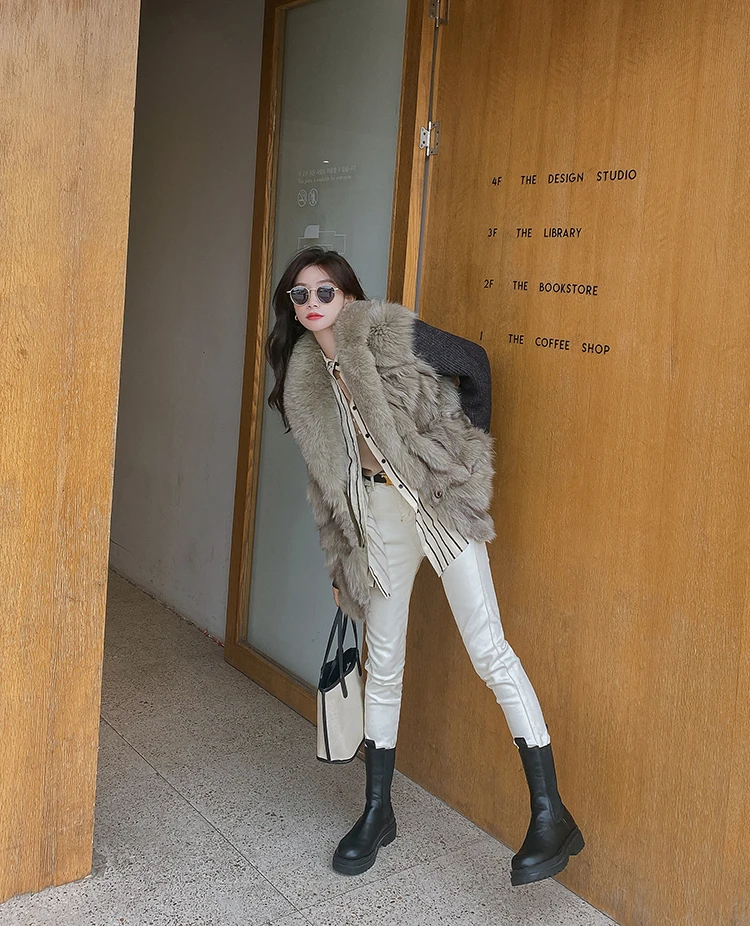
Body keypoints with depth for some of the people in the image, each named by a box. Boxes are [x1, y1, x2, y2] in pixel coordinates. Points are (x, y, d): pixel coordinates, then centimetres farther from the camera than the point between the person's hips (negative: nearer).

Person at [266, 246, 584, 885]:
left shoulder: (388, 333, -7)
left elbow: (474, 363, 0)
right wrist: (340, 560, 19)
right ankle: (377, 813, 24)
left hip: (440, 498, -5)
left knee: (487, 648, -12)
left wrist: (471, 448, 6)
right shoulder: (305, 376, 11)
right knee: (384, 665, 9)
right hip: (377, 513, 6)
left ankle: (551, 814, -7)